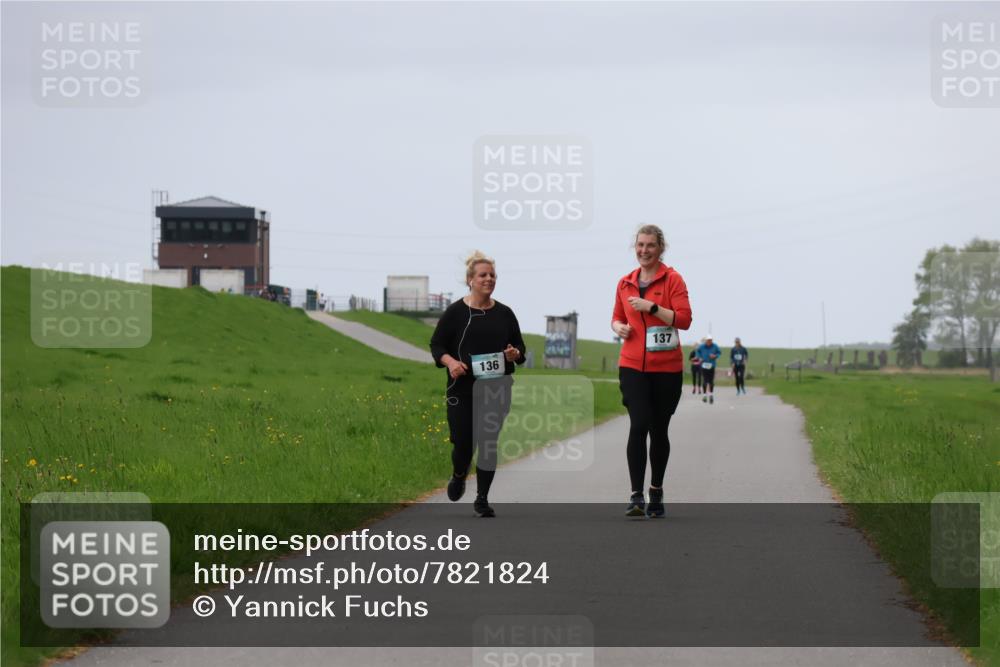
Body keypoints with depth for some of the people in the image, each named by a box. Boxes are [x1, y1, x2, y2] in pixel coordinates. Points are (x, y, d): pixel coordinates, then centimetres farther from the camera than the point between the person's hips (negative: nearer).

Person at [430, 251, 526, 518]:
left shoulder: (504, 314, 6)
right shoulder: (455, 312, -2)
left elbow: (520, 346, 14)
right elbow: (436, 344, 2)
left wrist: (515, 354, -9)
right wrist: (450, 361, -18)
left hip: (497, 390, 2)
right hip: (463, 389, -2)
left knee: (489, 443, -2)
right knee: (463, 442, -3)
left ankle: (482, 498, 9)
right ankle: (458, 477, 31)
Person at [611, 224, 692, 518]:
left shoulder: (672, 279, -3)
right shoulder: (625, 283, 10)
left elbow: (684, 319, -12)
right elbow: (617, 317, 24)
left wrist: (651, 307, -20)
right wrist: (618, 327, 1)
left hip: (666, 368, -1)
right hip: (633, 366, 2)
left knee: (659, 430, 9)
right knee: (638, 425, -15)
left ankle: (656, 493, 26)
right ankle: (636, 496, -17)